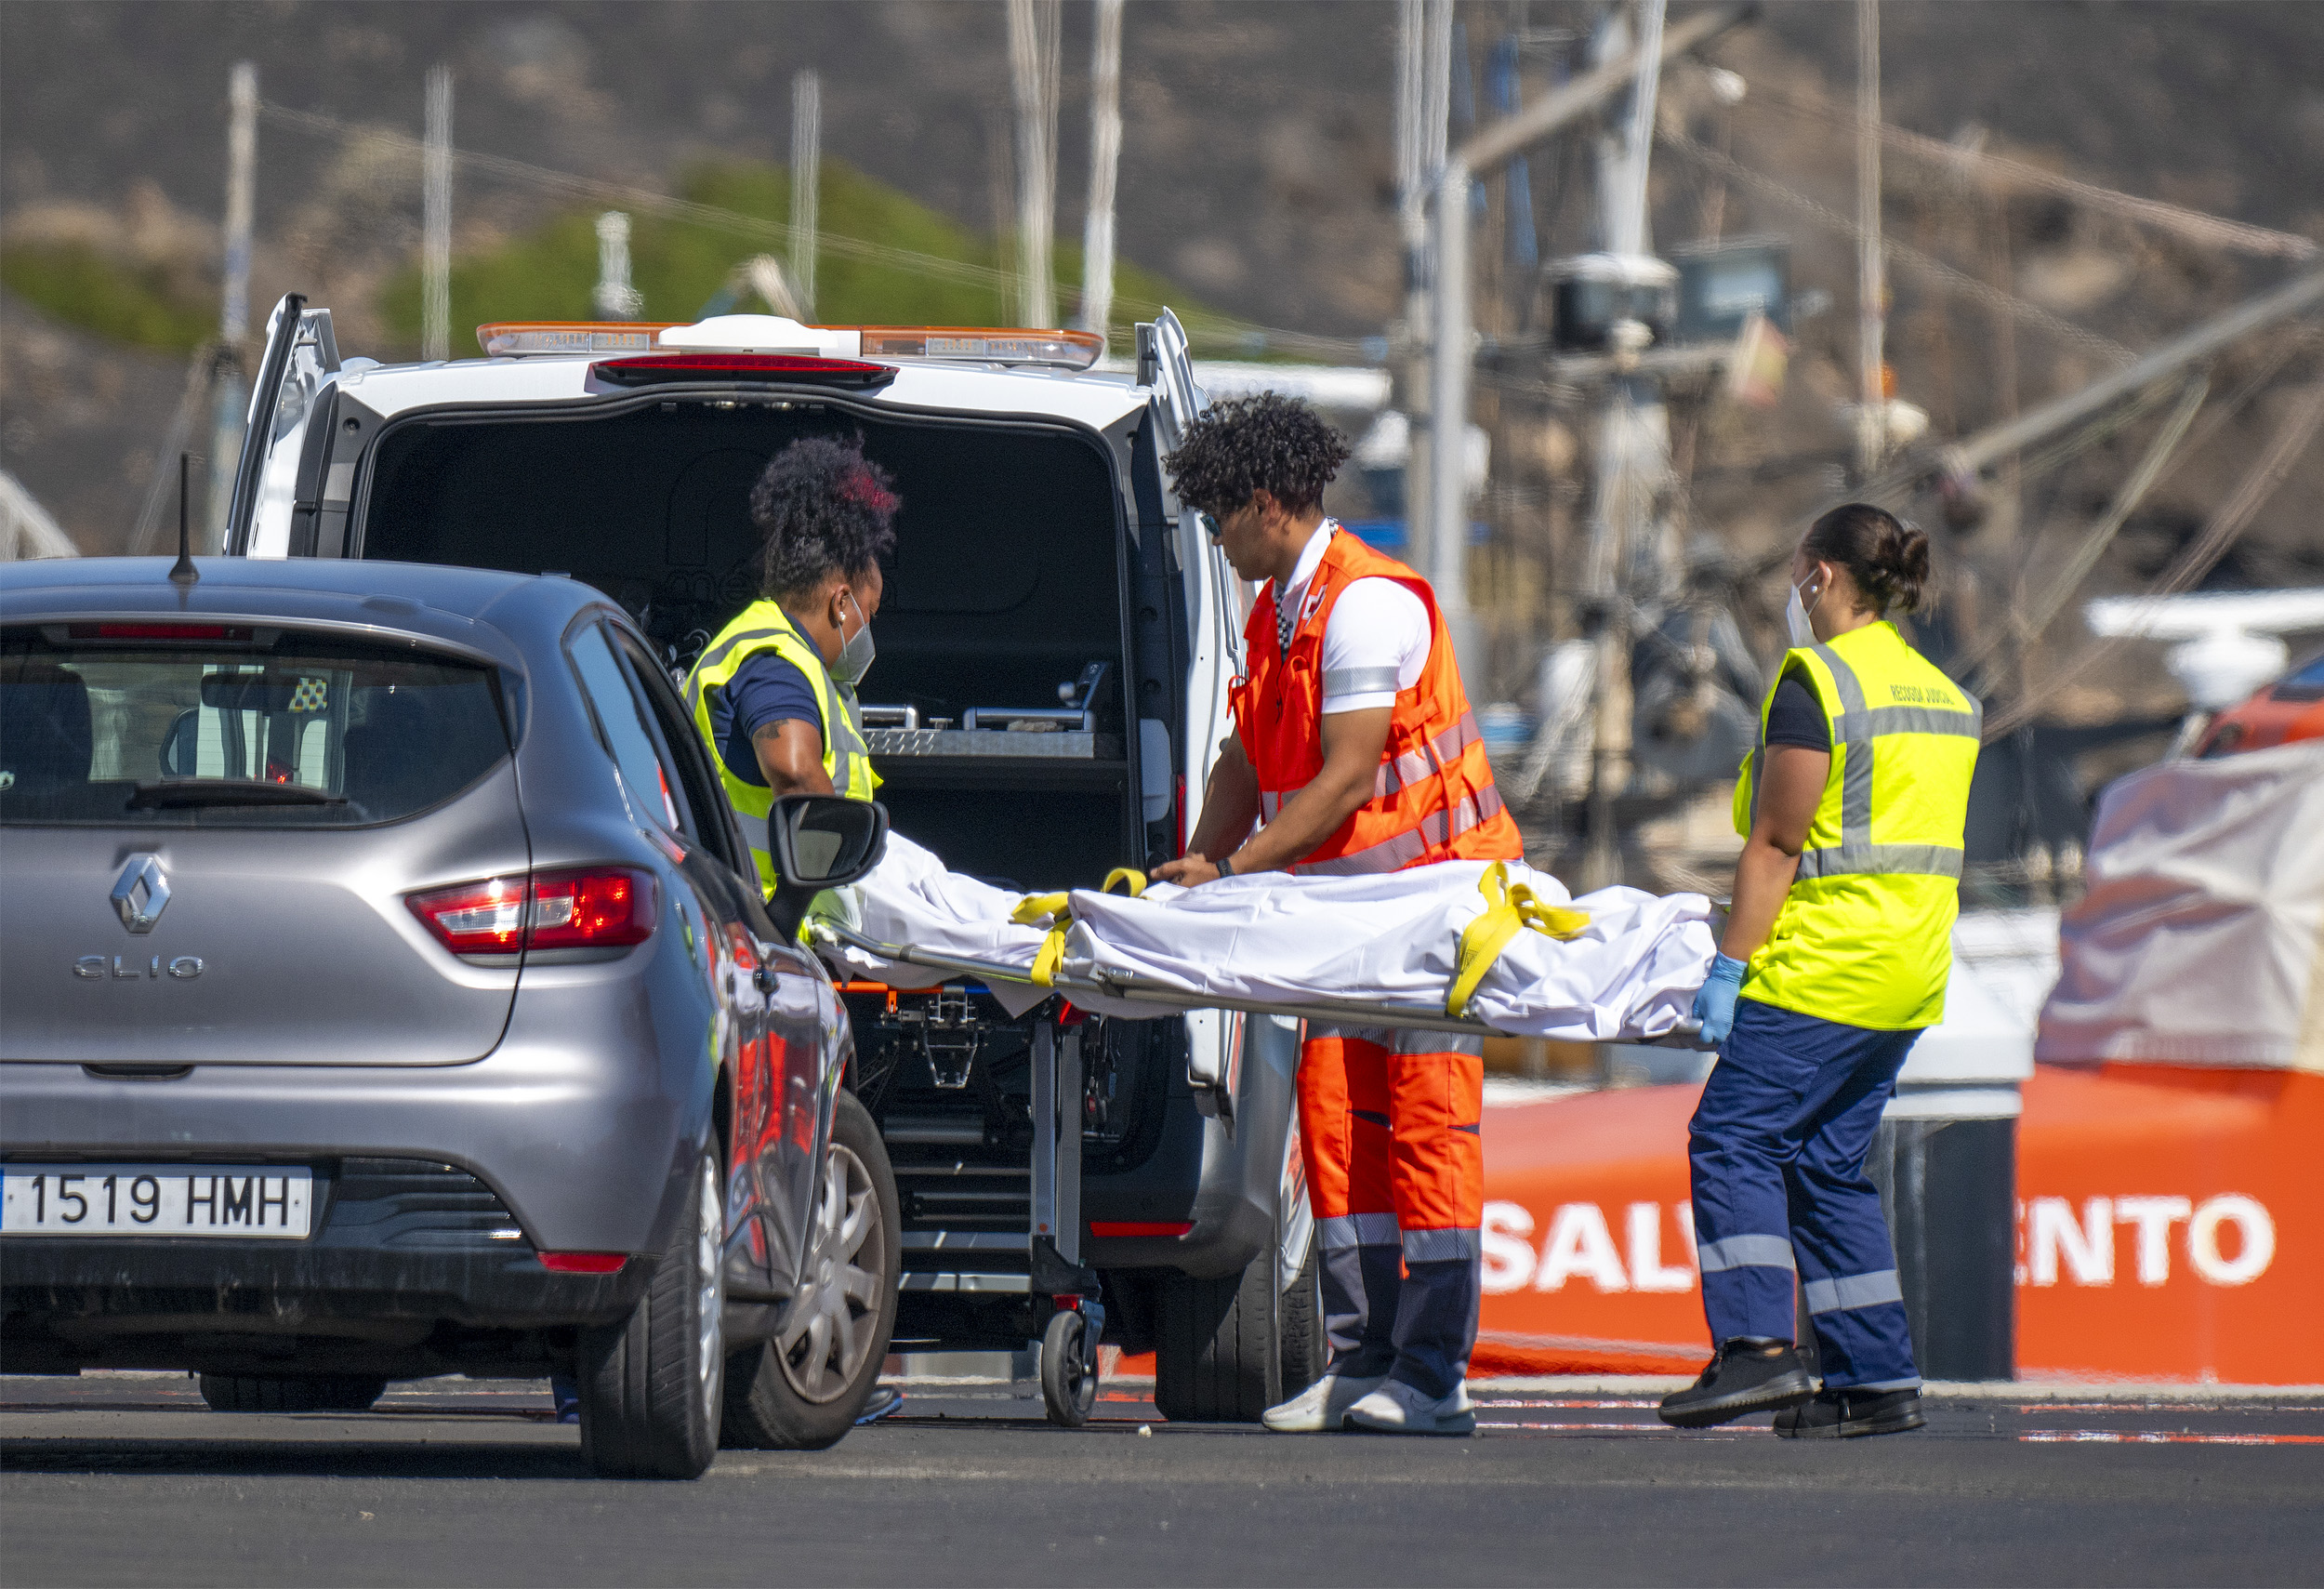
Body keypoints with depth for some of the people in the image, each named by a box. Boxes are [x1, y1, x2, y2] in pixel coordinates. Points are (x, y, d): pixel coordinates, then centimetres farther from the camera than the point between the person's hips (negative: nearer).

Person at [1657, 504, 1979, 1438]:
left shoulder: (1814, 681, -10)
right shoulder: (1942, 693, 16)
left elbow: (1775, 845, -14)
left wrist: (1731, 965, -13)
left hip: (1823, 968, -9)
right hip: (1909, 969, 9)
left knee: (1734, 1140, -6)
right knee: (1829, 1163, 12)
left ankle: (1757, 1350, -17)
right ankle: (1877, 1380, 8)